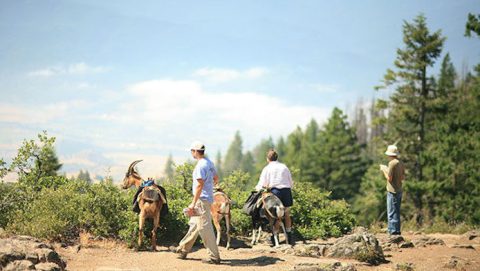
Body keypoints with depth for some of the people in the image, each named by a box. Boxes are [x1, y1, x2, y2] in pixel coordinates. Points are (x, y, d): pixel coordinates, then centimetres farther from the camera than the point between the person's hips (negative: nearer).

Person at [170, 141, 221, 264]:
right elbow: (216, 178, 21)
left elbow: (200, 185, -23)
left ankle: (214, 256, -5)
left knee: (205, 228, -7)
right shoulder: (209, 163, 11)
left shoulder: (200, 165, -19)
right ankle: (183, 249, 29)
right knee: (194, 224, 18)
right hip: (208, 198, 10)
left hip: (202, 199, -10)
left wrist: (193, 203, -22)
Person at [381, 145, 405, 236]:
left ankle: (393, 231, -5)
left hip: (392, 191, -9)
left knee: (392, 213, -4)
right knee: (396, 212, 16)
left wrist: (384, 171, -1)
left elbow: (389, 178, -18)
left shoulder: (392, 163, -16)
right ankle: (397, 230, 21)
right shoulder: (401, 163, 10)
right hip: (399, 190, 9)